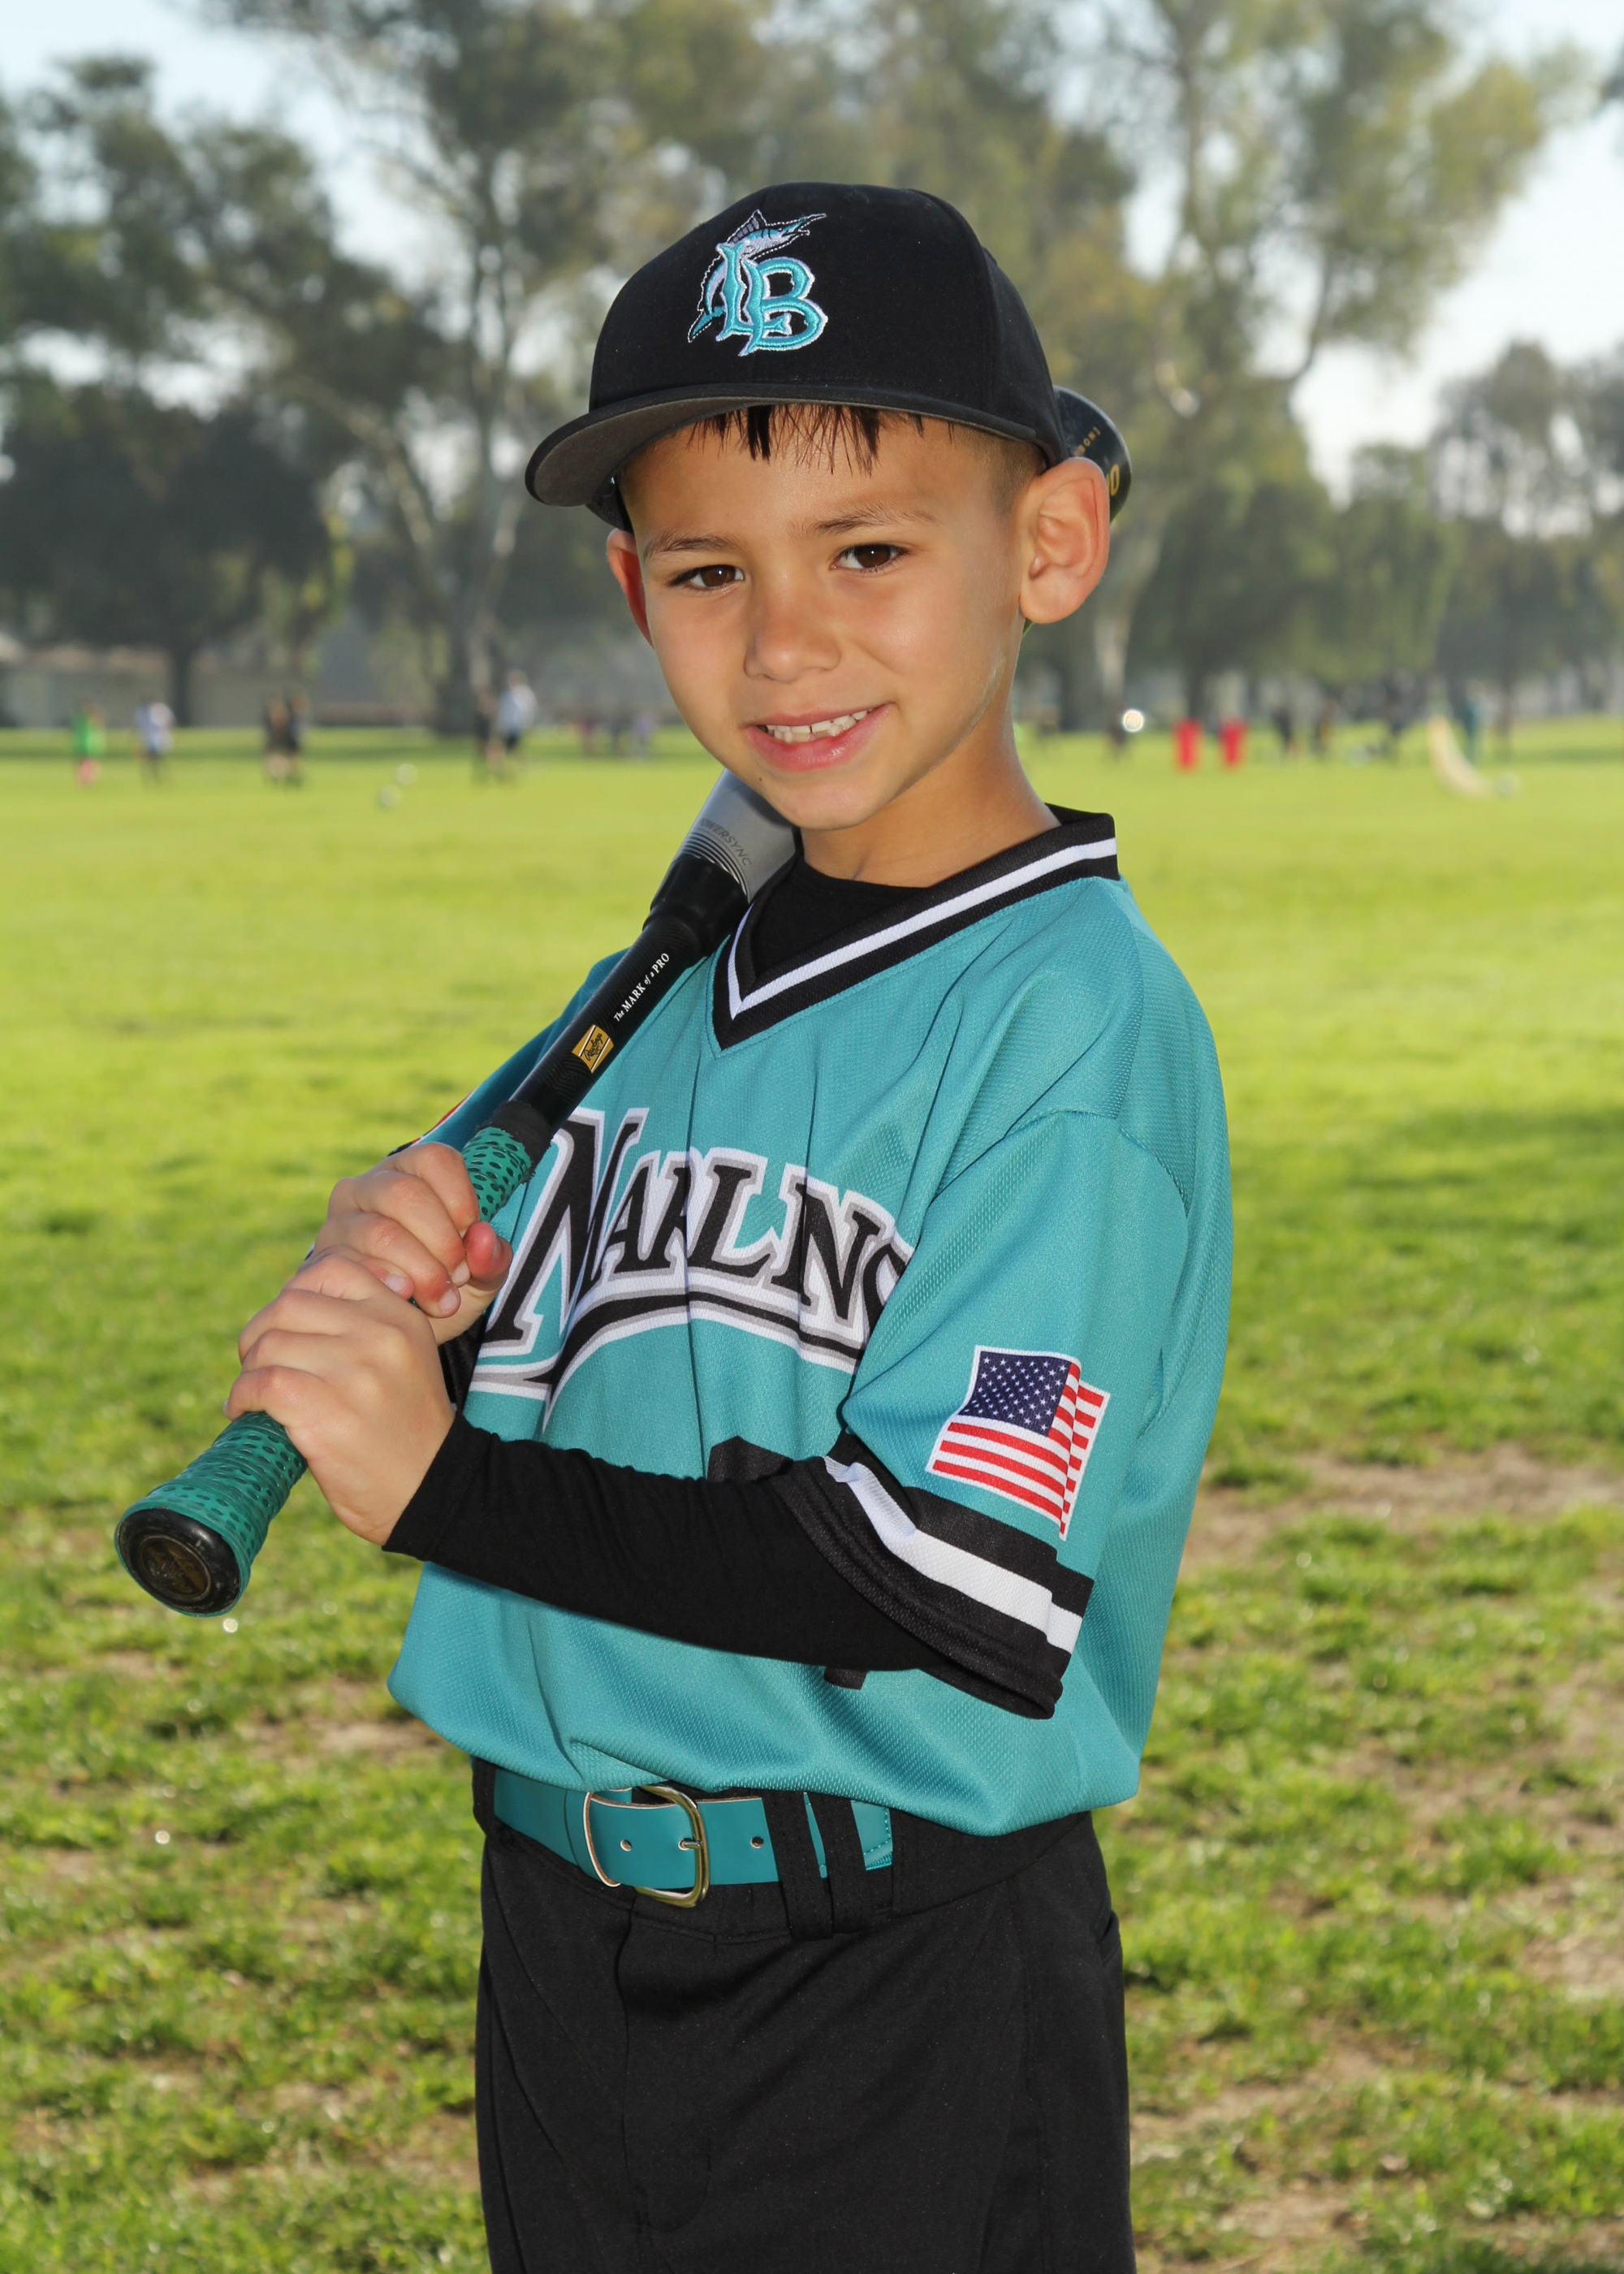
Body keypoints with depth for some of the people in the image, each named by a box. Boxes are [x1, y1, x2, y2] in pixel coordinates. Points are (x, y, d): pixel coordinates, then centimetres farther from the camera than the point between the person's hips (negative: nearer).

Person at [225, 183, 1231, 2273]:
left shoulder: (1079, 1015, -16)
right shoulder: (674, 987, 6)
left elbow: (965, 1587, -24)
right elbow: (515, 1427, 11)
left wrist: (442, 1488, -21)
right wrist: (400, 1296, -11)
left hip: (904, 2014, -6)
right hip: (565, 1942, 7)